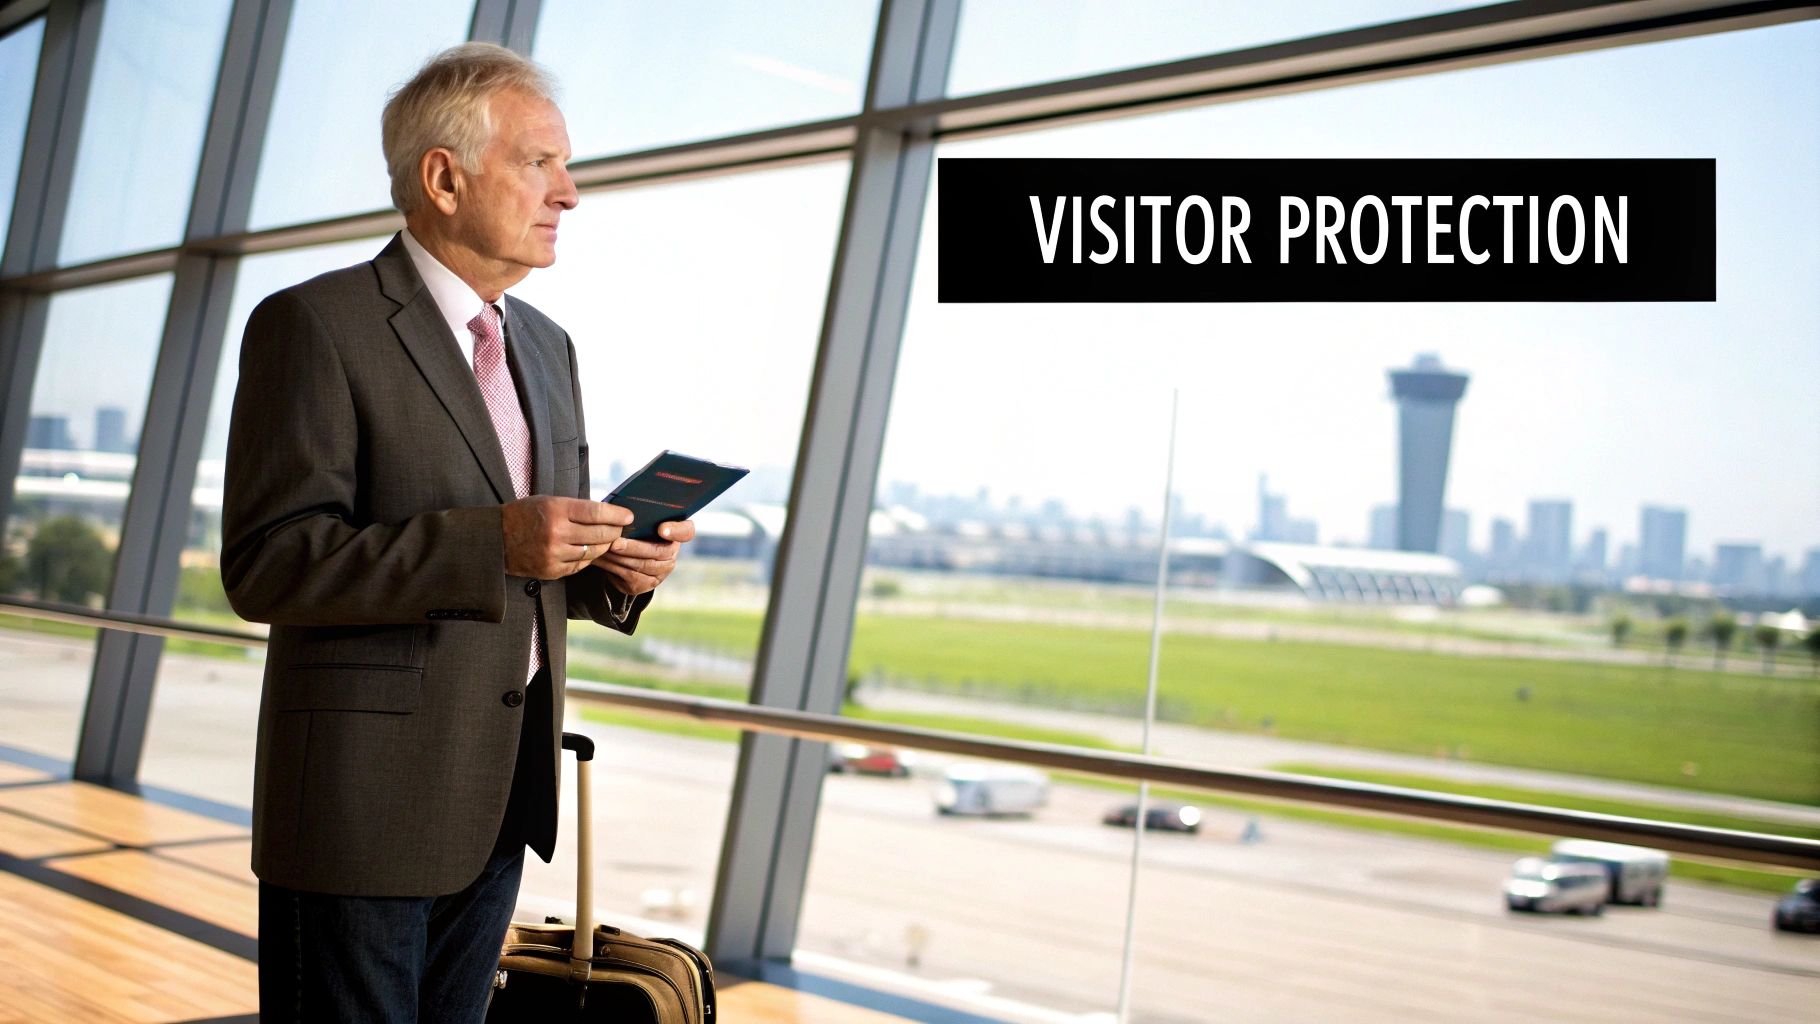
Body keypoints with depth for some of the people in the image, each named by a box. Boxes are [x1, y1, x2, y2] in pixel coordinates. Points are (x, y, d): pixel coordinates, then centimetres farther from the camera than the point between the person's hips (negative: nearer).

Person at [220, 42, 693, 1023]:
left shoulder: (545, 346, 14)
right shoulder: (313, 326, -10)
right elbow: (265, 564, -17)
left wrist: (615, 568, -4)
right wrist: (493, 542, -26)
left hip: (504, 797, 7)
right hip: (365, 795, -7)